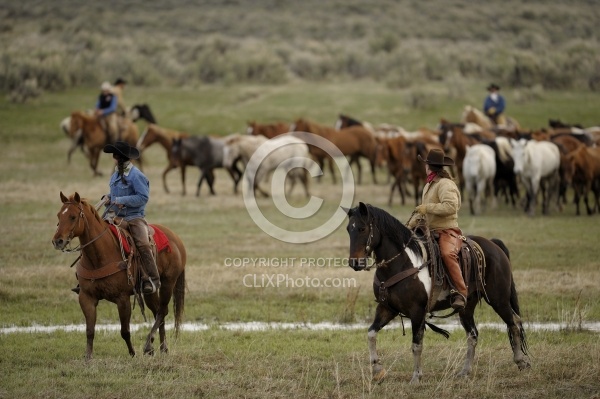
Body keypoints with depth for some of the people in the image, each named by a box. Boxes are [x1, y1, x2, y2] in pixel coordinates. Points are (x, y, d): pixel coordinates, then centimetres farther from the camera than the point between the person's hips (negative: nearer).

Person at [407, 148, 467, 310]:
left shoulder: (445, 184, -11)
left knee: (447, 254, -37)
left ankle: (460, 292, -41)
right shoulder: (428, 186, 22)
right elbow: (424, 212, 32)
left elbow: (451, 206, -27)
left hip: (447, 231, -11)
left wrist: (427, 207, -21)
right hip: (430, 232, 11)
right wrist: (410, 225, 16)